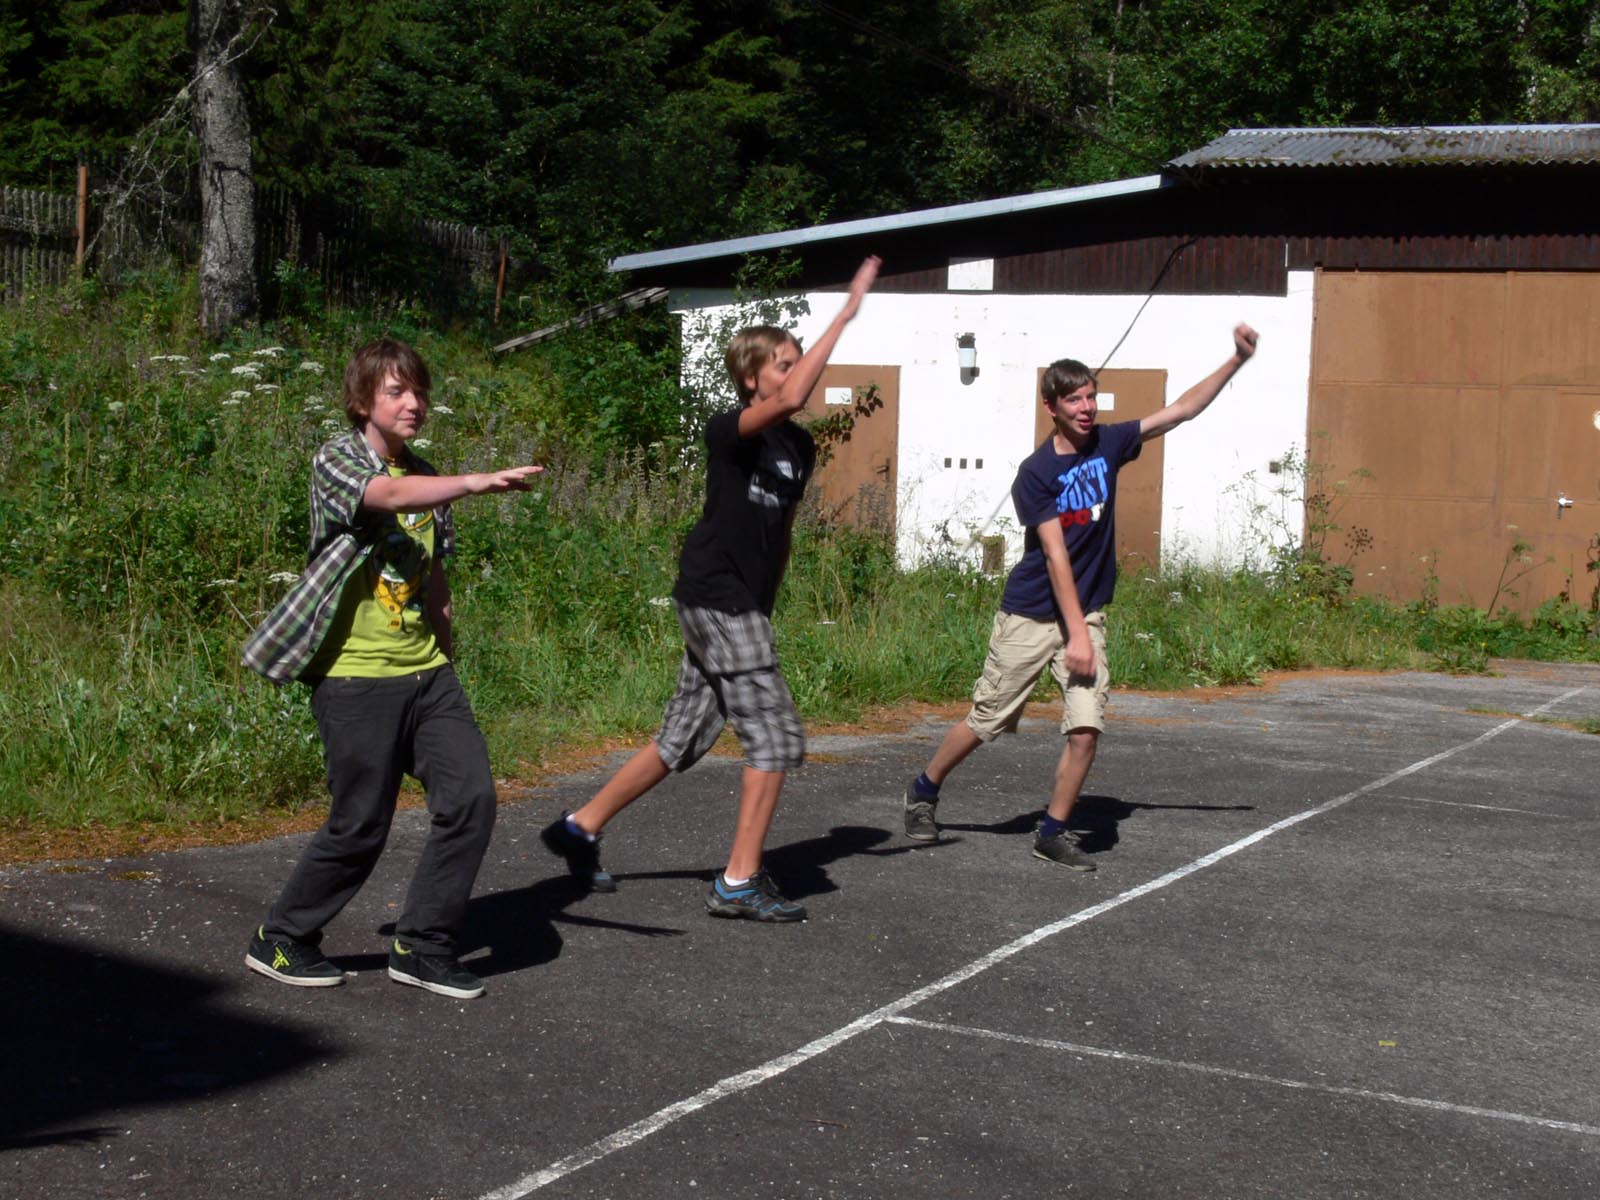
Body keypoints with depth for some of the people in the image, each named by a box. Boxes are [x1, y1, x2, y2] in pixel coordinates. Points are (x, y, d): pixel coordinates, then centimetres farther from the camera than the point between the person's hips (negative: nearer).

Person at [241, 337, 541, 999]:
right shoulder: (337, 459, -8)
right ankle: (280, 940, 20)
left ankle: (421, 947, 9)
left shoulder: (426, 478, 14)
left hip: (425, 672, 6)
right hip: (355, 676, -6)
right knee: (361, 825, -1)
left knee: (471, 796, -5)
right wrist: (480, 482, -43)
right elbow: (389, 496, -31)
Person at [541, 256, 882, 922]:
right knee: (776, 737, -8)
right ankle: (740, 882, -1)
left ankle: (581, 828, 25)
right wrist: (845, 315, -32)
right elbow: (790, 399, -35)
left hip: (743, 605, 9)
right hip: (715, 599, -9)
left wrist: (767, 603, 21)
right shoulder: (728, 431, -15)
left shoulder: (799, 447, 11)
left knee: (684, 737, 14)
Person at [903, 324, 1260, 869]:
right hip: (1029, 617, -4)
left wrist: (1236, 361, -4)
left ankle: (1053, 832, 6)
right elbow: (1055, 556, -19)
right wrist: (1076, 634, -22)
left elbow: (1182, 409, 4)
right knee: (986, 721, 6)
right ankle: (924, 791, 29)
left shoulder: (1108, 445, 0)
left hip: (1085, 614, 4)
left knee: (1086, 729, -9)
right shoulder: (1035, 473, -14)